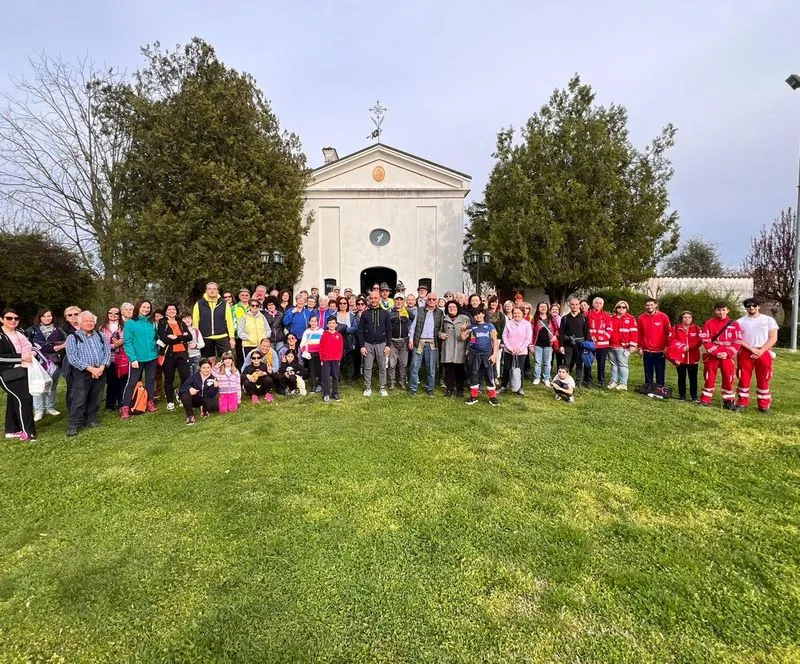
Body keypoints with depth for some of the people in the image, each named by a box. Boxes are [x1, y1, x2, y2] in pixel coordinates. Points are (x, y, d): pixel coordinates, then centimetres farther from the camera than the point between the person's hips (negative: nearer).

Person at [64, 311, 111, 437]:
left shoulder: (100, 336, 14)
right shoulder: (73, 337, 1)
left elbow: (107, 352, 6)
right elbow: (72, 357, -9)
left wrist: (102, 367, -11)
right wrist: (90, 368, -16)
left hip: (100, 371, 4)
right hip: (82, 372, -4)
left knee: (95, 399, 9)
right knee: (79, 400, -7)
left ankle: (91, 419, 22)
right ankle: (73, 424, 1)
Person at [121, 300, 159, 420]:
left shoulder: (152, 323, 9)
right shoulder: (130, 323, -6)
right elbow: (127, 342, -10)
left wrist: (156, 352, 7)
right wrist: (133, 358, -16)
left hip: (152, 357, 5)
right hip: (137, 358, -5)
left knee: (150, 380, 12)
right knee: (132, 382, -2)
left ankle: (150, 403, 24)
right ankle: (125, 408, 3)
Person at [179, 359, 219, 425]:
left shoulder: (213, 379, -7)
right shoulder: (194, 376, -7)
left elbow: (211, 395, -15)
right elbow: (183, 387, -12)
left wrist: (215, 387, -34)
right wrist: (189, 388, -34)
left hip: (205, 400, 0)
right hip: (194, 399, 0)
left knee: (215, 404, -30)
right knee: (185, 394, -31)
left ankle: (204, 410, 8)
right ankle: (190, 416, -14)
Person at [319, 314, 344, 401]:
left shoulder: (339, 335, 5)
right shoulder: (324, 335, 1)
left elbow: (341, 348, 7)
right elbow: (321, 347, 2)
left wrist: (339, 358, 3)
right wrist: (321, 359, -1)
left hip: (336, 359, 2)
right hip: (326, 359, -2)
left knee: (336, 377, 8)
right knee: (326, 377, 0)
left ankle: (335, 393, 18)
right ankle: (326, 394, 6)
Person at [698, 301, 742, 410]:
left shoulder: (734, 324, 1)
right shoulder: (709, 323, -1)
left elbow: (738, 342, -1)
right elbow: (706, 341, -4)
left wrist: (727, 353, -13)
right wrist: (716, 352, -14)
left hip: (728, 356, 0)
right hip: (712, 356, 0)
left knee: (728, 379, 4)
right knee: (709, 378, 5)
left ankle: (729, 401, 16)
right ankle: (705, 400, 13)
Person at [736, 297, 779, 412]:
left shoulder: (769, 320, 4)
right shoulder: (740, 321, 5)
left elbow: (773, 338, -2)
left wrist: (761, 351, -12)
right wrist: (752, 349, -13)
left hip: (764, 353, 0)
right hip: (745, 353, 0)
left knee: (763, 379, 4)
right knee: (744, 378, 2)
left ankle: (764, 404, 13)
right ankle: (742, 402, 11)